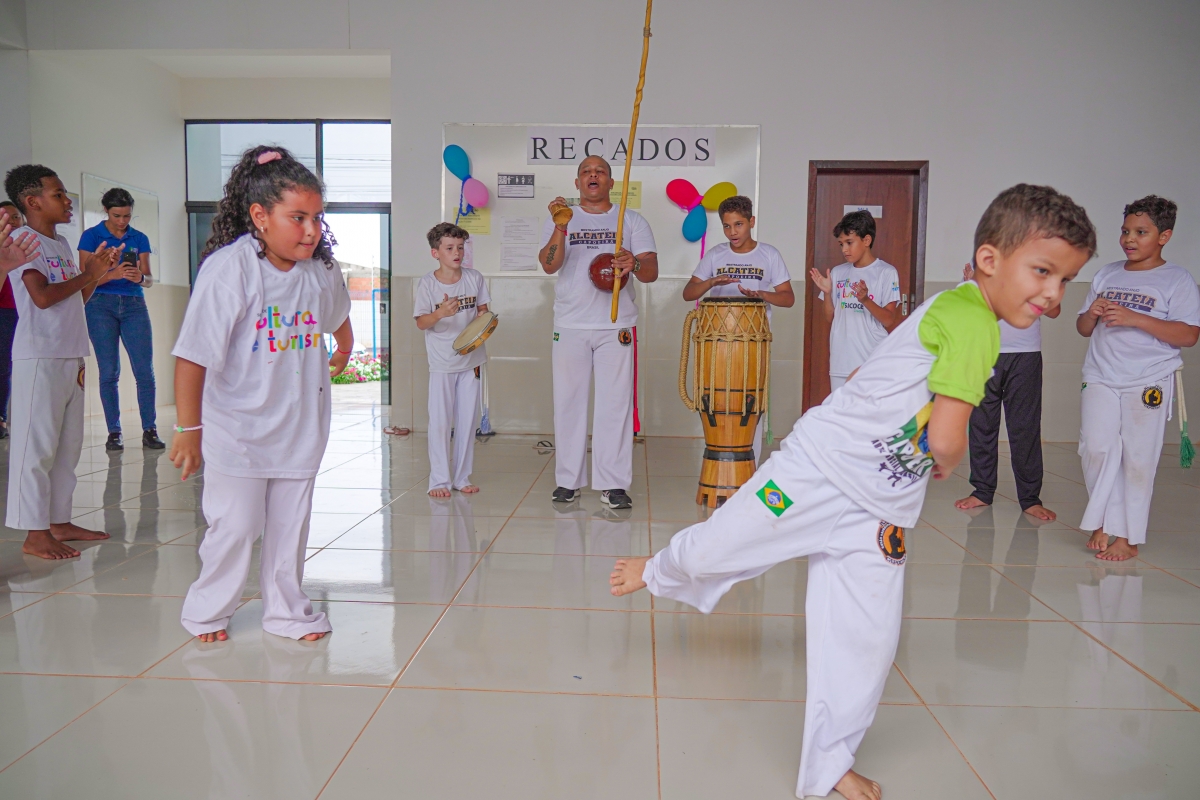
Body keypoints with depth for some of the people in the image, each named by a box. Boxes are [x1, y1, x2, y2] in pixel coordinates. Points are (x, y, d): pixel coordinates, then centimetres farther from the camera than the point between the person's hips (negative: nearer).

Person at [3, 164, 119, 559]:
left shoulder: (61, 244, 18)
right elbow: (43, 295, -19)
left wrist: (99, 273, 8)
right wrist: (88, 275, -9)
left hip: (70, 356, 9)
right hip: (39, 358, -9)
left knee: (68, 443, 12)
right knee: (37, 445, -5)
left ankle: (59, 521, 21)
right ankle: (35, 533, 1)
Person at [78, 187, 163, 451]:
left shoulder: (139, 239, 10)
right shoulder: (91, 236, 2)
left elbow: (149, 279, 6)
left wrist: (140, 277, -18)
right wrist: (115, 274, -21)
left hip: (134, 305, 2)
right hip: (101, 304, -2)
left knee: (145, 370, -6)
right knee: (109, 372, -1)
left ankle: (149, 430, -2)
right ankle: (114, 433, 5)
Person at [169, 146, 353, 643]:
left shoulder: (320, 268, -4)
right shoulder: (228, 269, -20)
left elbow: (337, 315, 22)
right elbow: (193, 356, -19)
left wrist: (343, 350, 33)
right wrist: (188, 429, -17)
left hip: (300, 424, 5)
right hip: (236, 428, -4)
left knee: (290, 524, 13)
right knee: (234, 526, 5)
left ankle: (286, 610, 31)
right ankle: (207, 610, 30)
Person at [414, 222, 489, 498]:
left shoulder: (474, 278, 0)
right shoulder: (427, 284, -8)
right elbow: (421, 323, -11)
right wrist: (440, 313, -30)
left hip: (471, 359, 3)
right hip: (441, 363, -3)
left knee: (467, 421, 9)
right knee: (440, 421, 0)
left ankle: (462, 477, 20)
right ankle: (439, 480, 10)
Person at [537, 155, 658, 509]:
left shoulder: (632, 220, 9)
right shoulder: (561, 220, 10)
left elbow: (651, 271, -2)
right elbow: (549, 265, -6)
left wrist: (635, 264, -24)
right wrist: (560, 228, -22)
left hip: (616, 326, 0)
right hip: (570, 326, 1)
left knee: (615, 404, -2)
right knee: (568, 403, 4)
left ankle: (613, 484, 4)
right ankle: (568, 481, 13)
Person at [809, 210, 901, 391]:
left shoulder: (887, 272, -5)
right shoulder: (838, 272, 8)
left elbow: (889, 321, -9)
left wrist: (865, 300, -23)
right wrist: (827, 292, -5)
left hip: (874, 364, -4)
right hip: (840, 363, 5)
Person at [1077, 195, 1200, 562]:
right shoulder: (1106, 274, 14)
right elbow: (1083, 328, 18)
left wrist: (1135, 318, -20)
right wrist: (1093, 314, -5)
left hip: (1148, 383, -4)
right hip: (1100, 379, 4)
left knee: (1137, 458, -2)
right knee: (1096, 448, -6)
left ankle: (1126, 536, 8)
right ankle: (1103, 522, 10)